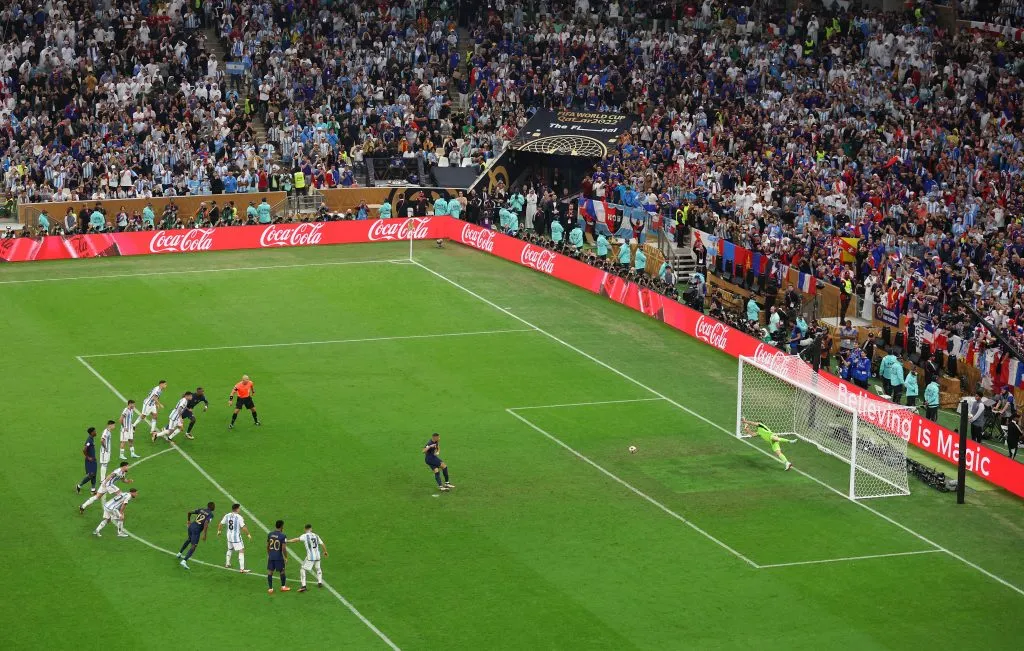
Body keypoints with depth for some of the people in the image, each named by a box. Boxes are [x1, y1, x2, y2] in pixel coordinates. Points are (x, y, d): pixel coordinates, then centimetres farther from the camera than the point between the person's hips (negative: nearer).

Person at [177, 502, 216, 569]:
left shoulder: (201, 510, 14)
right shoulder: (210, 515, -5)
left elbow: (189, 512, 16)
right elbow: (206, 523, -21)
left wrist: (188, 521, 32)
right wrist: (204, 534, -19)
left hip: (191, 526, 7)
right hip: (197, 530, -7)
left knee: (189, 539, 35)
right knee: (193, 546, -5)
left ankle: (180, 553, 52)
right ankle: (184, 561, -19)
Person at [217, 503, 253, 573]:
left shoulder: (227, 516, 0)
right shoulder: (239, 517, -18)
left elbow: (221, 524, 10)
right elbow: (243, 527, -18)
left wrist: (219, 531, 27)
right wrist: (248, 534, -6)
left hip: (229, 536, 7)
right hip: (236, 536, -7)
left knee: (230, 549, 30)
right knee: (241, 551, -3)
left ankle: (227, 564, 43)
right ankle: (242, 569, -10)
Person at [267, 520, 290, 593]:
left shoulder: (270, 534, 2)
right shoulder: (283, 536, -14)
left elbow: (268, 546, 10)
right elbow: (283, 548, -17)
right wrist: (285, 557, -4)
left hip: (271, 556, 4)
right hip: (279, 557, -4)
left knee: (270, 572, 7)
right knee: (282, 571, 14)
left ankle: (270, 588, 5)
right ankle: (283, 587, 28)